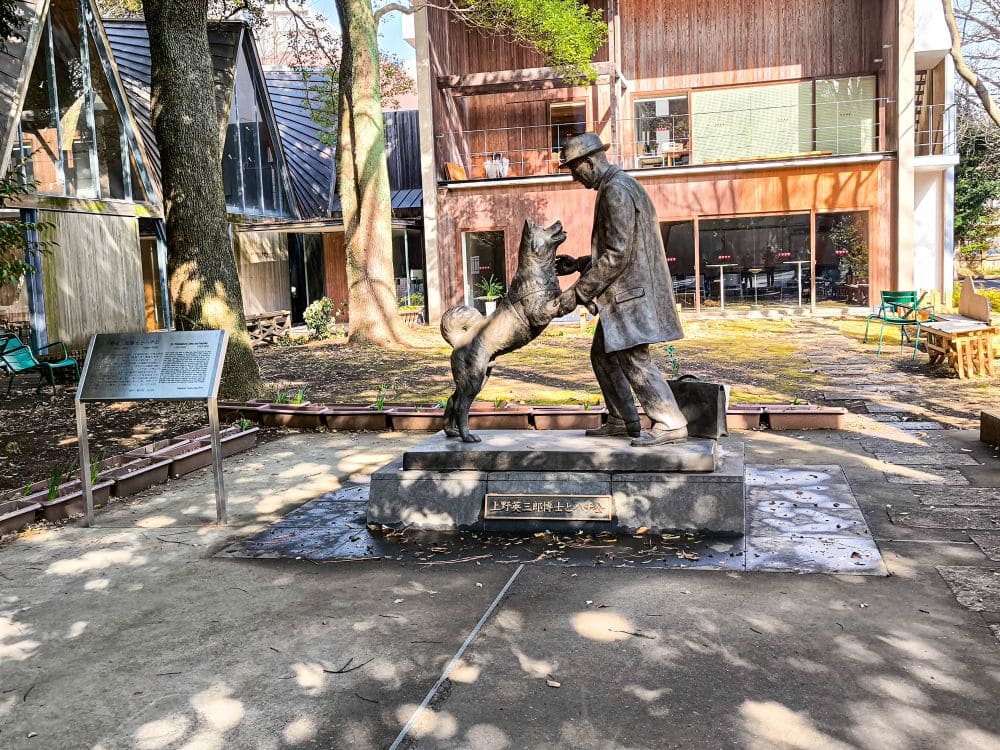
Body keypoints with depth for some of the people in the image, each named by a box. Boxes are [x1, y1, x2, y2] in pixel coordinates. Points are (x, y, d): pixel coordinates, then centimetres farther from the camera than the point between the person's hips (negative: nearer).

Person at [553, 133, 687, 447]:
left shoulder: (617, 191, -16)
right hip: (624, 291, 11)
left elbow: (617, 254, -22)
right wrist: (579, 264, 17)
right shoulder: (615, 188, 17)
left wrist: (577, 293, -19)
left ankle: (671, 424, -4)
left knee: (634, 360, -9)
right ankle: (622, 420, 22)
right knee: (603, 355, 15)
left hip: (629, 291, -11)